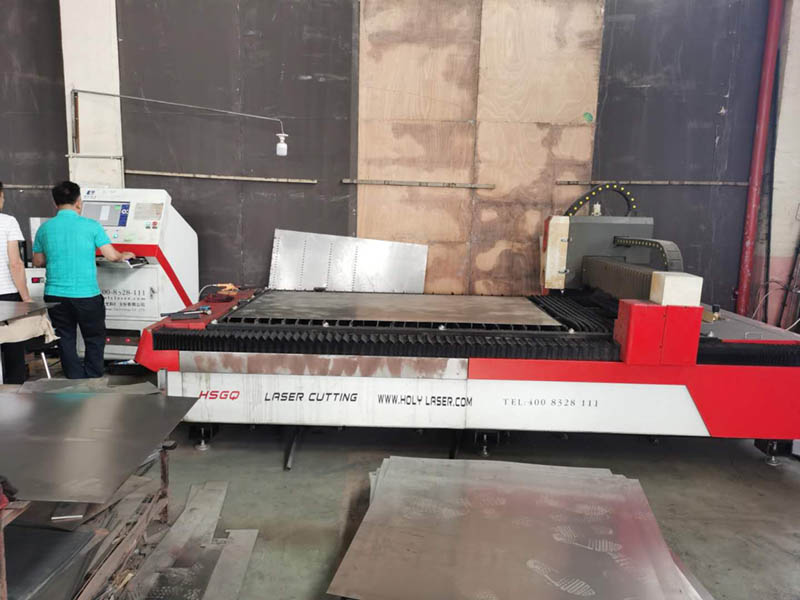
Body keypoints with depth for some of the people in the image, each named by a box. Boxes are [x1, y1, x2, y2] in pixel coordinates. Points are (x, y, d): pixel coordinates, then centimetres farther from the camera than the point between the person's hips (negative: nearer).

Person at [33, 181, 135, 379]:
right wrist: (124, 256, 17)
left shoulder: (44, 228, 3)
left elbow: (37, 262, 13)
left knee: (66, 340, 12)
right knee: (94, 340, 13)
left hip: (55, 295, 3)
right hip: (86, 295, -3)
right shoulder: (91, 226, -7)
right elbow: (112, 255, -5)